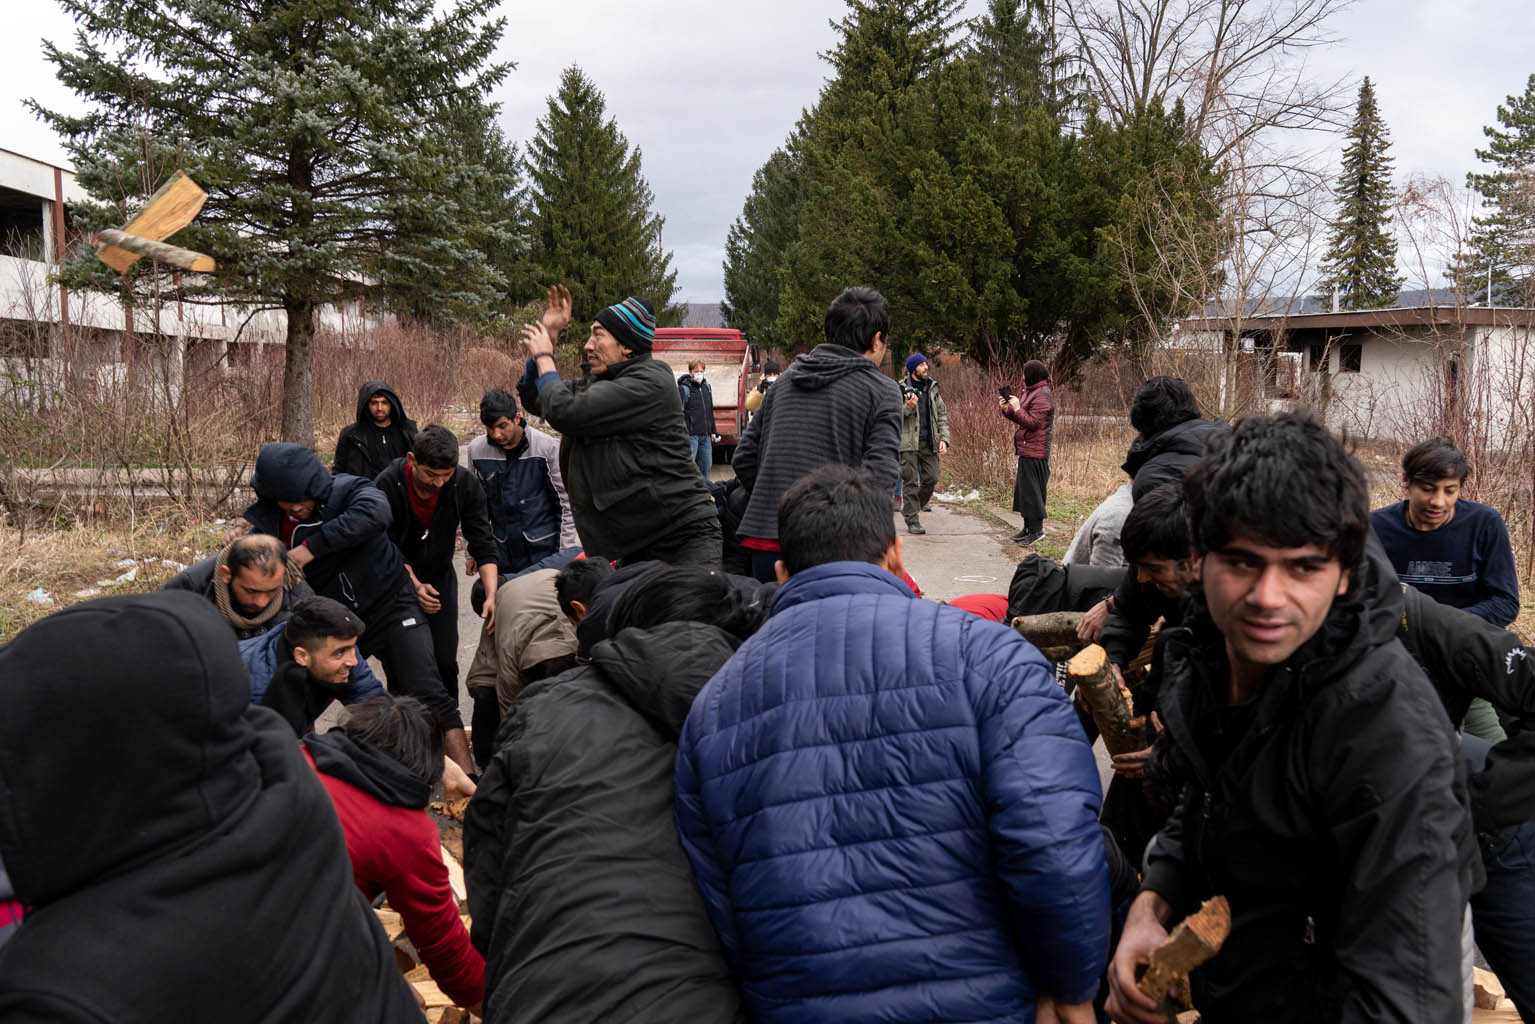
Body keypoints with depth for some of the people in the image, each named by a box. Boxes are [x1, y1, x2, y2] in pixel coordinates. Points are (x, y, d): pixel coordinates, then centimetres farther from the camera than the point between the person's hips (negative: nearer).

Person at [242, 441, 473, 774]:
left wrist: (312, 547, -35)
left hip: (390, 608, -5)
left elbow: (375, 511, -41)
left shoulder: (345, 490, -17)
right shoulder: (268, 523, 0)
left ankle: (467, 779, -13)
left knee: (428, 696, -14)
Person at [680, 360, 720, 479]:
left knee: (707, 464, 11)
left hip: (705, 435, 7)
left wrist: (712, 431, 20)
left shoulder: (706, 386, 13)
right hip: (691, 434, -7)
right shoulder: (684, 388, -7)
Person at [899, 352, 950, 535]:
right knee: (911, 482, -3)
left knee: (932, 478, 1)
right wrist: (908, 407, -20)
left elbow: (942, 415, 14)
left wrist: (944, 439, 3)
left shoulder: (932, 388, 13)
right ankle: (912, 520, 3)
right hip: (909, 443, -4)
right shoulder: (902, 388, -1)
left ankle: (919, 505, 27)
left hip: (929, 443, 4)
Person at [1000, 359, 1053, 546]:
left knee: (1030, 489, -8)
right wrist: (1007, 410, 6)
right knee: (1023, 488, 14)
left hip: (1035, 452, -11)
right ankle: (1028, 527, 22)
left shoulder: (1042, 396, -15)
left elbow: (1032, 422, -21)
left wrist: (1017, 408, -16)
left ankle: (1037, 529, -3)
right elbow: (1023, 420, 19)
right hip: (1026, 450, 11)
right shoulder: (1031, 393, 17)